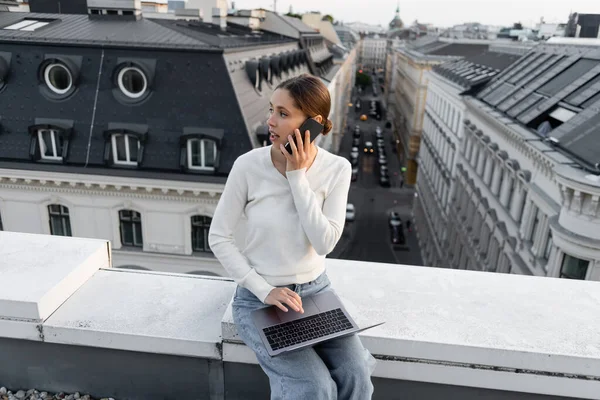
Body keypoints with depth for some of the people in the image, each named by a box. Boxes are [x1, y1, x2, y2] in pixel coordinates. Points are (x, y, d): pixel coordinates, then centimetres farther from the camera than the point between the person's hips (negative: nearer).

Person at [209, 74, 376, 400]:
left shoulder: (336, 169, -11)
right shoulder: (248, 165, -17)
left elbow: (324, 243, -19)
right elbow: (219, 238, -10)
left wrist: (298, 176, -23)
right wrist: (265, 291, -17)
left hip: (315, 290, 3)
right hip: (258, 298, -2)